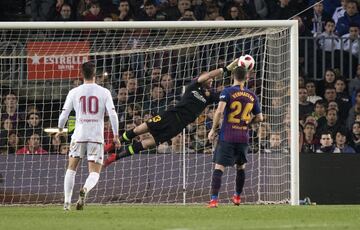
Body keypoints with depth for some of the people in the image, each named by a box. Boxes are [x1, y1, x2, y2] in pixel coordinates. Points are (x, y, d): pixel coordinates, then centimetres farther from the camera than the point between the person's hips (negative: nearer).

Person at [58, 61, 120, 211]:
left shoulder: (74, 92, 2)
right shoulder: (104, 92, 0)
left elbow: (64, 114, 3)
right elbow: (112, 114, -6)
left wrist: (60, 129, 23)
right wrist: (116, 136, 2)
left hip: (79, 135, 1)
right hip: (97, 137, -1)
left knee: (71, 169, 17)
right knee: (94, 173, 3)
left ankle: (67, 202, 7)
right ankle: (85, 189, -30)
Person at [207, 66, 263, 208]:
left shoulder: (227, 92, -6)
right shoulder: (252, 96, 7)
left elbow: (219, 111, -19)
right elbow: (259, 118, 13)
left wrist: (213, 130, -10)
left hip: (227, 136, -4)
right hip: (243, 137, 4)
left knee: (219, 167, -7)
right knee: (241, 167, 23)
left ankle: (214, 199, -19)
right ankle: (237, 196, 35)